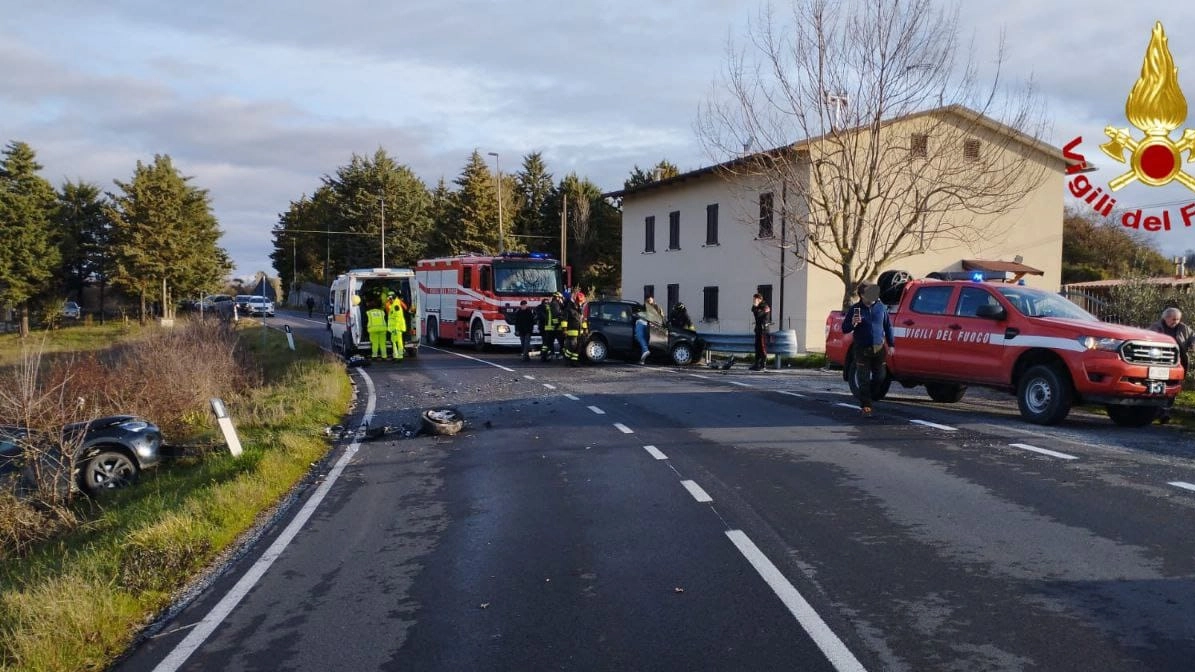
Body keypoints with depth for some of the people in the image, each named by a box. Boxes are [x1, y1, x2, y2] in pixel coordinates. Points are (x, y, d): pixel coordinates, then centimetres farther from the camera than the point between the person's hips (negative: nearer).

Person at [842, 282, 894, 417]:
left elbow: (888, 326, 14)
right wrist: (852, 323, -22)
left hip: (879, 349, 3)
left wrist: (891, 344, 10)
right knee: (864, 381, -4)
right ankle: (865, 407, 0)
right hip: (862, 350, -3)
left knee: (879, 378, 7)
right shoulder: (854, 309, -3)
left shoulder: (881, 307, 5)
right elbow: (844, 329, -1)